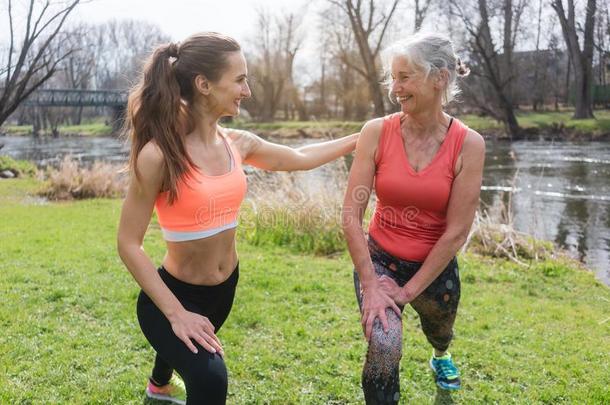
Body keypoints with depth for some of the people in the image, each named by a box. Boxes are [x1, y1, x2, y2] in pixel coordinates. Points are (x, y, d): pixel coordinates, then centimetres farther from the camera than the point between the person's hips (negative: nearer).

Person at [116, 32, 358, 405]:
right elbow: (129, 244, -22)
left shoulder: (237, 143, -7)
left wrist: (359, 139, 17)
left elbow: (300, 158, 12)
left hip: (225, 287, 7)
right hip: (175, 294, -7)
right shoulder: (159, 154, -27)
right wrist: (176, 313, -24)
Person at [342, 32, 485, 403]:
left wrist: (409, 290, -13)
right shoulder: (377, 132, -16)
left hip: (436, 267, 1)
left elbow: (456, 232, -16)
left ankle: (441, 357, 68)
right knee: (384, 351, -24)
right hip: (380, 260, -1)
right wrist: (370, 284, -16)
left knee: (439, 333, 29)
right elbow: (351, 215, -14)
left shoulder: (468, 144, -17)